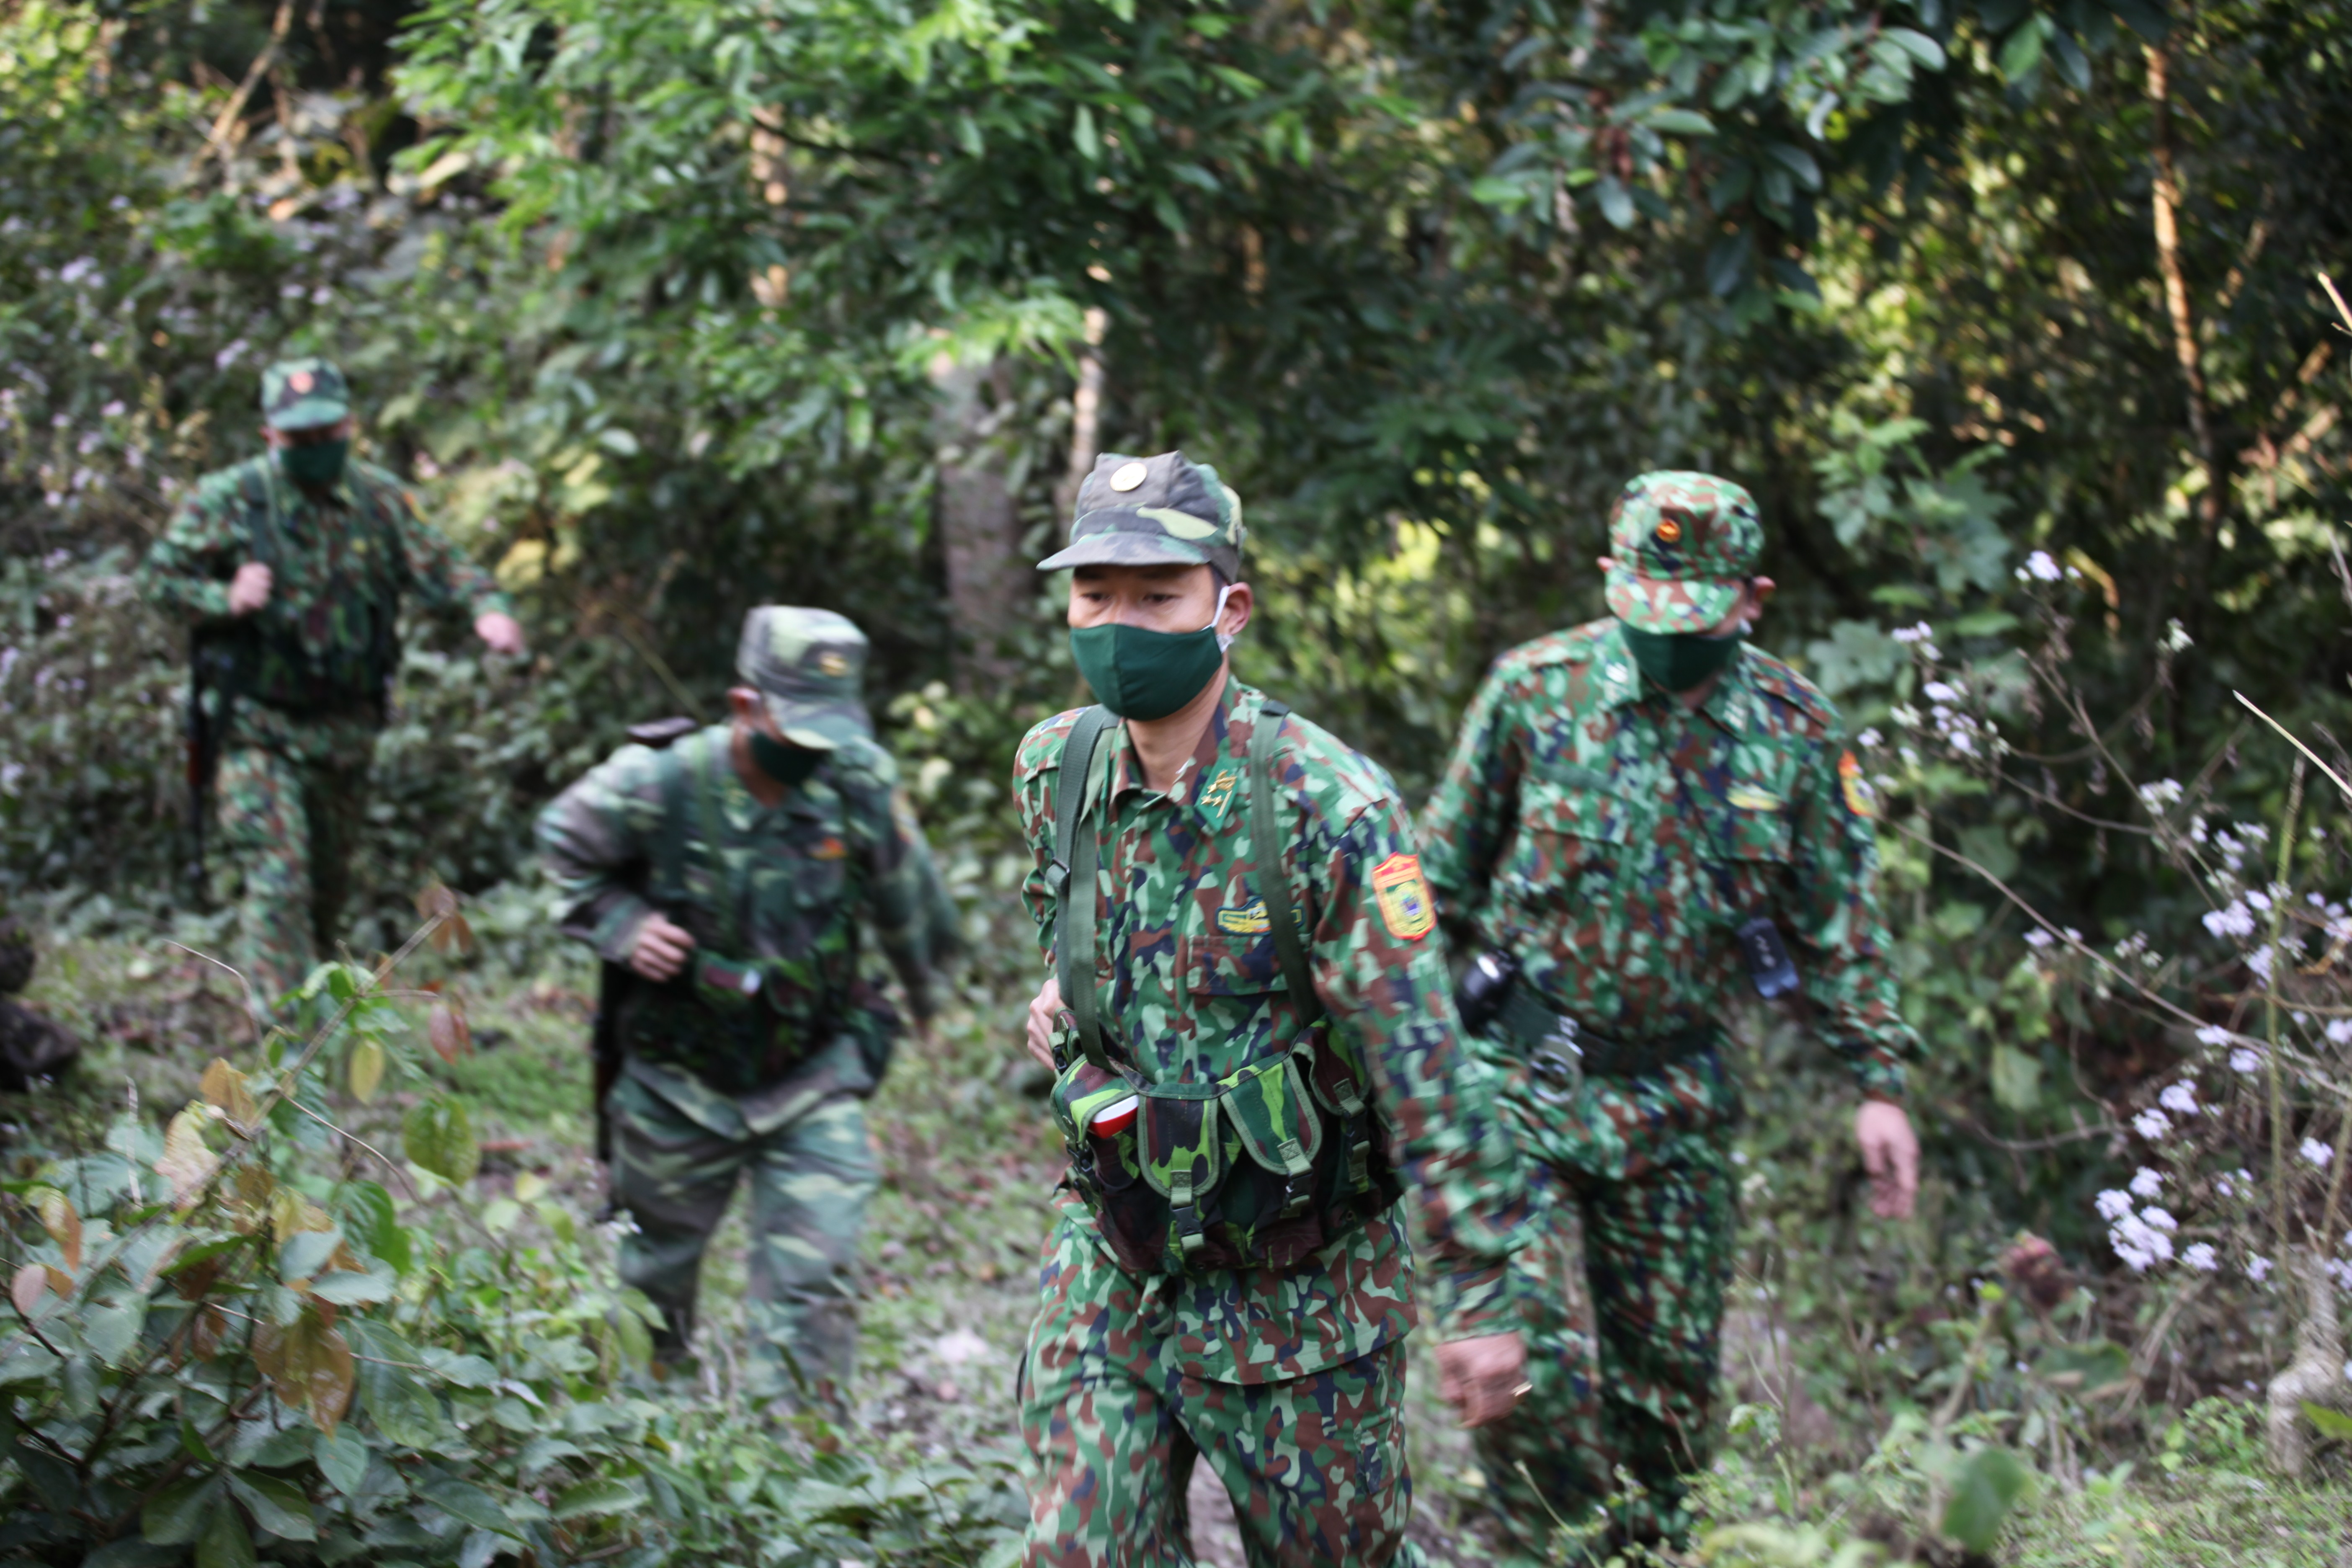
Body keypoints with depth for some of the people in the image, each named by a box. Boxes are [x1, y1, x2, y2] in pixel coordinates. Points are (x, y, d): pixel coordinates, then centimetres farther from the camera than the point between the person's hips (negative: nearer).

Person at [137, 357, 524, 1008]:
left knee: (329, 880, 17)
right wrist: (226, 600, -22)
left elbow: (438, 566, 0)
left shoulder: (380, 499, 1)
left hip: (347, 727, 4)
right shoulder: (228, 500, -9)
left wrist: (487, 605, -21)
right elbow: (160, 575, -3)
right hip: (261, 728, -4)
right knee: (276, 880, -14)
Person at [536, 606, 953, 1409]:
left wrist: (921, 986, 22)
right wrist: (620, 924, -14)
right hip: (680, 1084, 0)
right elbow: (564, 841, 1)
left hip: (812, 1084, 0)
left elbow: (906, 894, 6)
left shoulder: (860, 785, -14)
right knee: (652, 1276, 19)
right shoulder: (658, 786, -20)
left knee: (811, 1283, -9)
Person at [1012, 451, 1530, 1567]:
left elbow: (1424, 1066, -19)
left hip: (1297, 1288, -4)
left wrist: (1478, 1297, -18)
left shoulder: (1326, 805, -20)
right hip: (1110, 1266, 5)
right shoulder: (1056, 771, -2)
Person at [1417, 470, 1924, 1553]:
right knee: (1520, 1335, -15)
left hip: (1676, 1094, 2)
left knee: (1670, 1363, 9)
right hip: (1521, 1069, -2)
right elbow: (1442, 880, 4)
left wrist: (1880, 1082, 1)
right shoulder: (1535, 690, -5)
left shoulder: (1794, 730, -1)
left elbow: (1837, 929, 7)